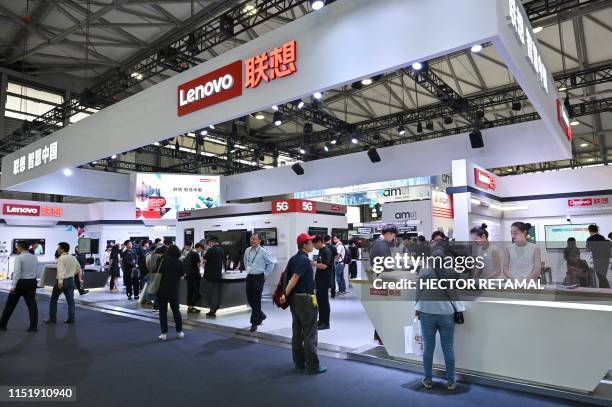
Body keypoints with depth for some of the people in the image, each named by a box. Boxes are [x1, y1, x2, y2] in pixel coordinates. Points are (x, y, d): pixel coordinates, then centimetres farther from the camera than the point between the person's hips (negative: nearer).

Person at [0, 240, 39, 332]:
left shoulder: (19, 258, -12)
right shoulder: (34, 257, 8)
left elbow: (17, 273, -18)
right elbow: (36, 271, 9)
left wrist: (13, 286, -17)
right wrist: (33, 285, 14)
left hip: (21, 282, -5)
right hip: (32, 282, 5)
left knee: (10, 304, 10)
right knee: (32, 304, 4)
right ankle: (33, 326, 2)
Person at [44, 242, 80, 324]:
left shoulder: (61, 258, -12)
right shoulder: (73, 258, 10)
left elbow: (61, 270, -25)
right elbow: (79, 269, 17)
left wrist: (60, 281, -32)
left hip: (62, 280, -6)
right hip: (71, 280, 7)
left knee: (53, 299, 9)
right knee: (70, 300, 7)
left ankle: (52, 318, 13)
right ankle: (71, 318, 8)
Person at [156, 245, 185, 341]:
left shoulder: (163, 260, -7)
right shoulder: (179, 263, -3)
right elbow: (182, 274, 4)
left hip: (162, 289, -1)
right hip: (174, 290, 2)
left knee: (163, 311, 7)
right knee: (176, 310, 15)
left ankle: (164, 333, 6)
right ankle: (179, 331, 18)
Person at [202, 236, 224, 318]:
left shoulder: (211, 250, -14)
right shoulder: (221, 250, 9)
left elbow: (204, 260, -12)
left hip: (210, 275, -7)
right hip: (218, 274, 7)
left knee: (211, 293, 0)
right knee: (217, 293, 8)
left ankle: (212, 311, 0)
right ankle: (215, 310, 13)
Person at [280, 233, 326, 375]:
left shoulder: (293, 259, 9)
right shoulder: (304, 260, -17)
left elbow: (286, 277, 8)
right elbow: (294, 279, -21)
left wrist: (286, 295, 5)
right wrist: (286, 295, -14)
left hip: (294, 299, 9)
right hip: (305, 299, -9)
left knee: (297, 333, 12)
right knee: (310, 335, 0)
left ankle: (299, 364, 21)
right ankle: (312, 366, 6)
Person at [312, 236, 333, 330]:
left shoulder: (326, 251, -16)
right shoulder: (321, 251, 13)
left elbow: (324, 266, -24)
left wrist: (314, 264, -16)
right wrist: (314, 263, 8)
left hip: (324, 281, -9)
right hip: (319, 280, 9)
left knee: (324, 301, -2)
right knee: (319, 300, 15)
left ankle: (326, 323, 6)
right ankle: (321, 321, 25)